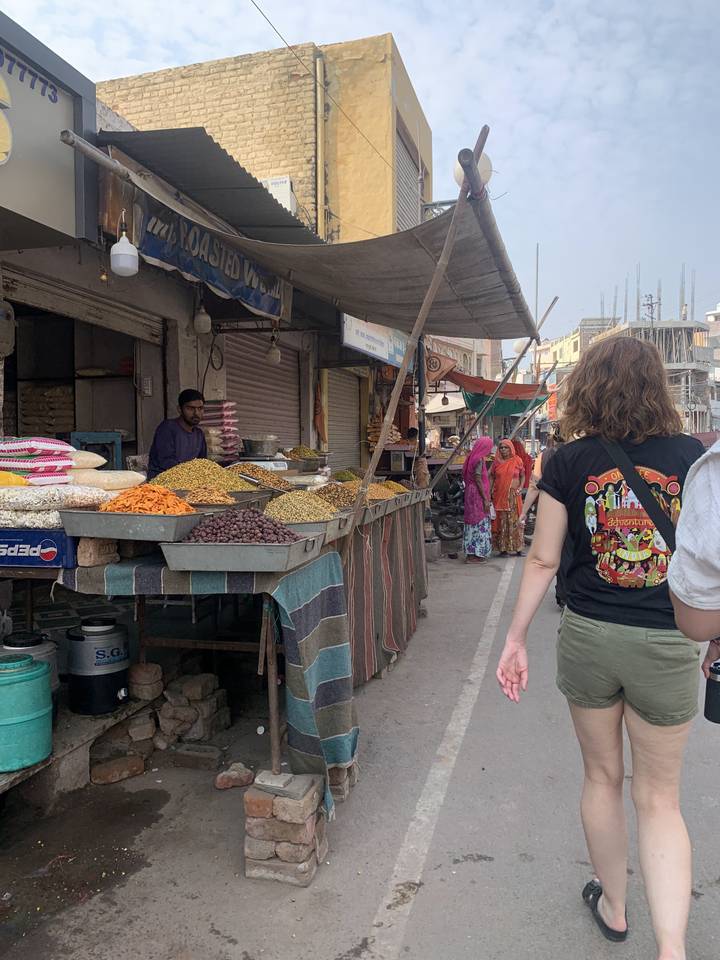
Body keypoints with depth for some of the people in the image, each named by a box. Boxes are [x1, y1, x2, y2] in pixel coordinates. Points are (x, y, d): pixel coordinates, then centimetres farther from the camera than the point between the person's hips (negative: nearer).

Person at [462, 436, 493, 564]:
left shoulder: (474, 458, 13)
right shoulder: (479, 460, -15)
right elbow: (478, 480, -19)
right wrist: (485, 499, -18)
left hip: (471, 494, 9)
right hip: (478, 495, -9)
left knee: (474, 522, 12)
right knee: (479, 523, -5)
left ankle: (471, 553, 17)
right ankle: (474, 555, -2)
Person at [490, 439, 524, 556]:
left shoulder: (517, 460, 4)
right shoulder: (497, 461, 7)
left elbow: (522, 476, 9)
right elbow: (491, 477, 9)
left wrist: (520, 487, -6)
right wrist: (489, 492, 1)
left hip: (513, 495, -1)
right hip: (499, 495, 1)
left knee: (514, 520, 0)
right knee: (501, 521, 1)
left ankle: (517, 548, 6)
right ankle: (502, 548, 5)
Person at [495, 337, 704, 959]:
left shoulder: (570, 462, -6)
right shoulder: (693, 457, -6)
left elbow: (543, 560, -4)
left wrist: (516, 638, 6)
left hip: (588, 637, 1)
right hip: (668, 648, 0)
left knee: (602, 777, 21)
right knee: (660, 797, 16)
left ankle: (613, 907, 41)